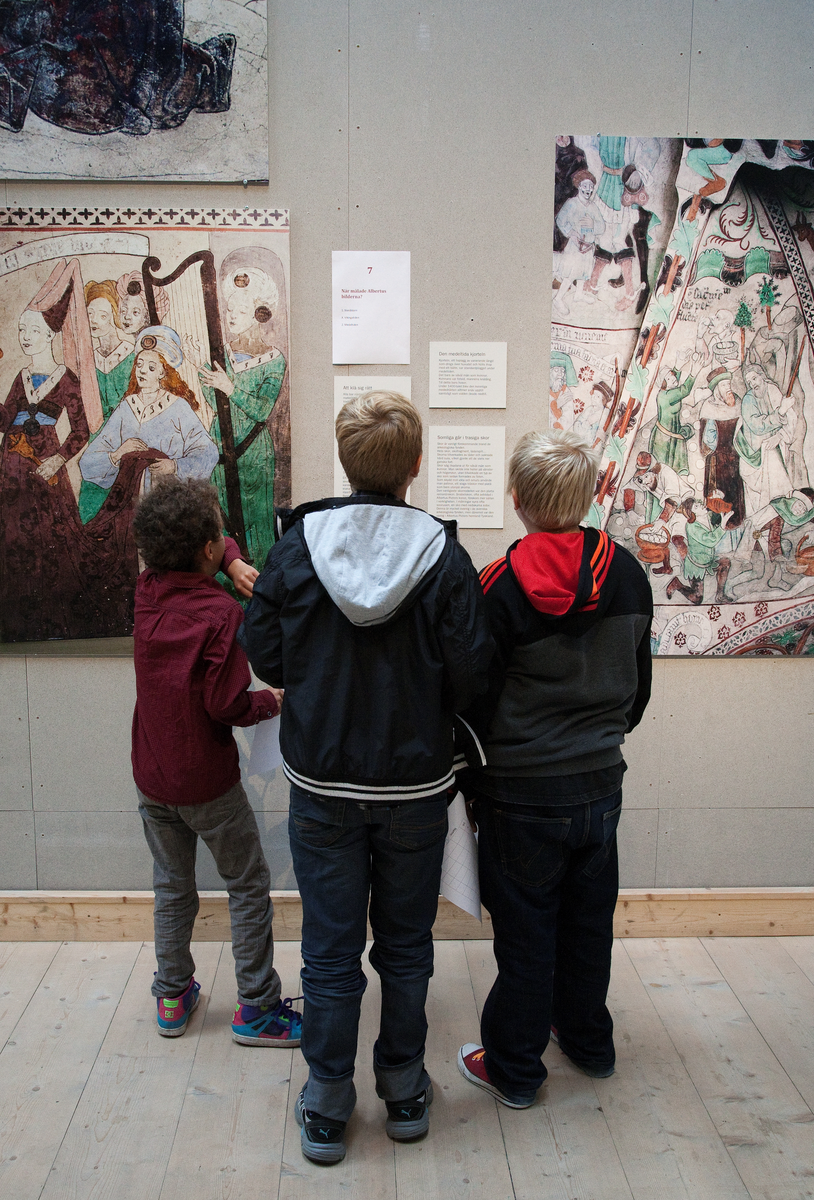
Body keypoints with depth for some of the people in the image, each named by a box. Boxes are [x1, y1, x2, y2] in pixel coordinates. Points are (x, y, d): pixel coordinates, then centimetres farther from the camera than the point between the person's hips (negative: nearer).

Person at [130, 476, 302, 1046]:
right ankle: (257, 1008, 16)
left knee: (172, 886, 20)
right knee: (249, 886, 9)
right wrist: (271, 701, -4)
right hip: (208, 783, -6)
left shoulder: (148, 593, -2)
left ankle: (172, 996, 32)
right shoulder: (222, 612, -21)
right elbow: (226, 705, -21)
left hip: (152, 778, 6)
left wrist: (233, 564, -1)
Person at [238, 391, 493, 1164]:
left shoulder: (297, 543, -10)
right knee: (405, 943, 17)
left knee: (330, 948, 13)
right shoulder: (442, 553, -13)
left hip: (321, 782, 1)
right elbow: (471, 672, -13)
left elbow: (264, 656, -4)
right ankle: (404, 1090, 33)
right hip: (415, 783, 0)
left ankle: (326, 1107, 26)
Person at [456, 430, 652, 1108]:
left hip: (524, 794, -4)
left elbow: (475, 700, -12)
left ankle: (514, 1068, 27)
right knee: (589, 922, 22)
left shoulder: (500, 587, -19)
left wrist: (471, 776, 4)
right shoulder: (629, 576, -4)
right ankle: (589, 1041, 41)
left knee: (525, 933, 10)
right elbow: (639, 686, 7)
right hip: (602, 785, 5)